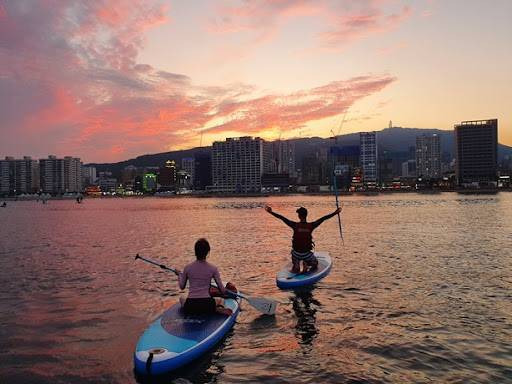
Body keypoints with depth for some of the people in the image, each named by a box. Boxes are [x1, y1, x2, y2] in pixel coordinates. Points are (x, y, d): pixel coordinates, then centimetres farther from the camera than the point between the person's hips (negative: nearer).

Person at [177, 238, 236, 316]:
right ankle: (219, 308, -4)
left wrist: (180, 274, 31)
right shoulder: (213, 268, -3)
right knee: (220, 300, 34)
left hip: (190, 307, -1)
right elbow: (222, 290, 2)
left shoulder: (187, 268, -1)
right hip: (207, 305, 2)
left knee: (181, 298, 33)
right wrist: (227, 291, 26)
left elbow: (182, 287, 13)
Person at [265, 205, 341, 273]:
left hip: (296, 253, 1)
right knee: (315, 264, 27)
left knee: (294, 269, 31)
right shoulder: (311, 226, -9)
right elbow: (323, 218, -3)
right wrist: (335, 213, 4)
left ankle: (296, 268, 2)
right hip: (307, 253, -1)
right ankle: (306, 267, 3)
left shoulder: (295, 225, -11)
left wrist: (271, 212, -2)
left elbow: (282, 218, -8)